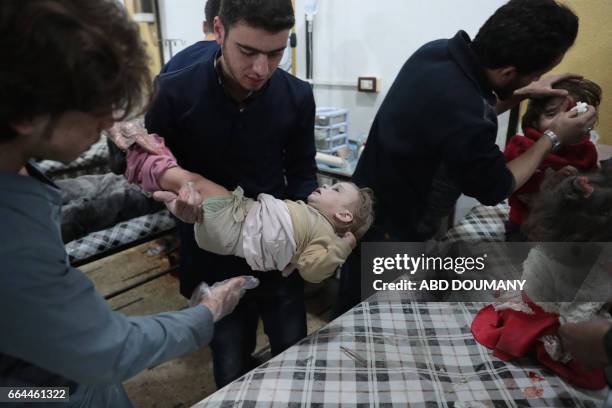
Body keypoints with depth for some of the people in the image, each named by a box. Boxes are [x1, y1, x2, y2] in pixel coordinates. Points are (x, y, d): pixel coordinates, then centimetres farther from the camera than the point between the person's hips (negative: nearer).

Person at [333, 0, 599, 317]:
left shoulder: (438, 51, -10)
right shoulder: (465, 122, -36)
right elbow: (495, 189, -14)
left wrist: (520, 95, 6)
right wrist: (554, 137, -4)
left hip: (371, 208, 8)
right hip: (388, 232, -8)